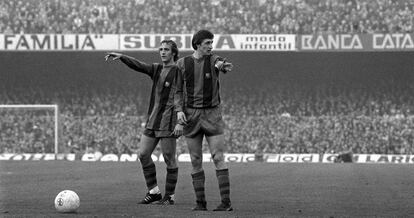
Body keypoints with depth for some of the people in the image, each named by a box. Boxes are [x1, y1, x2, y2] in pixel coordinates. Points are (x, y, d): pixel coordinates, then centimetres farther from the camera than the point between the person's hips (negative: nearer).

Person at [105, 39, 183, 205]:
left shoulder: (178, 72, -6)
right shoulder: (156, 70, 14)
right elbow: (138, 66, 3)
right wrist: (121, 57, -15)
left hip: (168, 122, -7)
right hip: (153, 121, 7)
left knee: (169, 159, -3)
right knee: (143, 154, 3)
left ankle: (169, 196, 5)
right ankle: (153, 192, 12)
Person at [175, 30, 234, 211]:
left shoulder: (214, 60, -3)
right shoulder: (182, 64, 2)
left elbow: (226, 66, -28)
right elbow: (178, 90, 6)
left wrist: (224, 66, -54)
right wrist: (179, 111, -11)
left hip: (212, 114, -2)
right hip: (191, 116, 2)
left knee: (218, 159, -9)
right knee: (196, 161, 2)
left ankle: (226, 202, -9)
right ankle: (200, 202, 8)